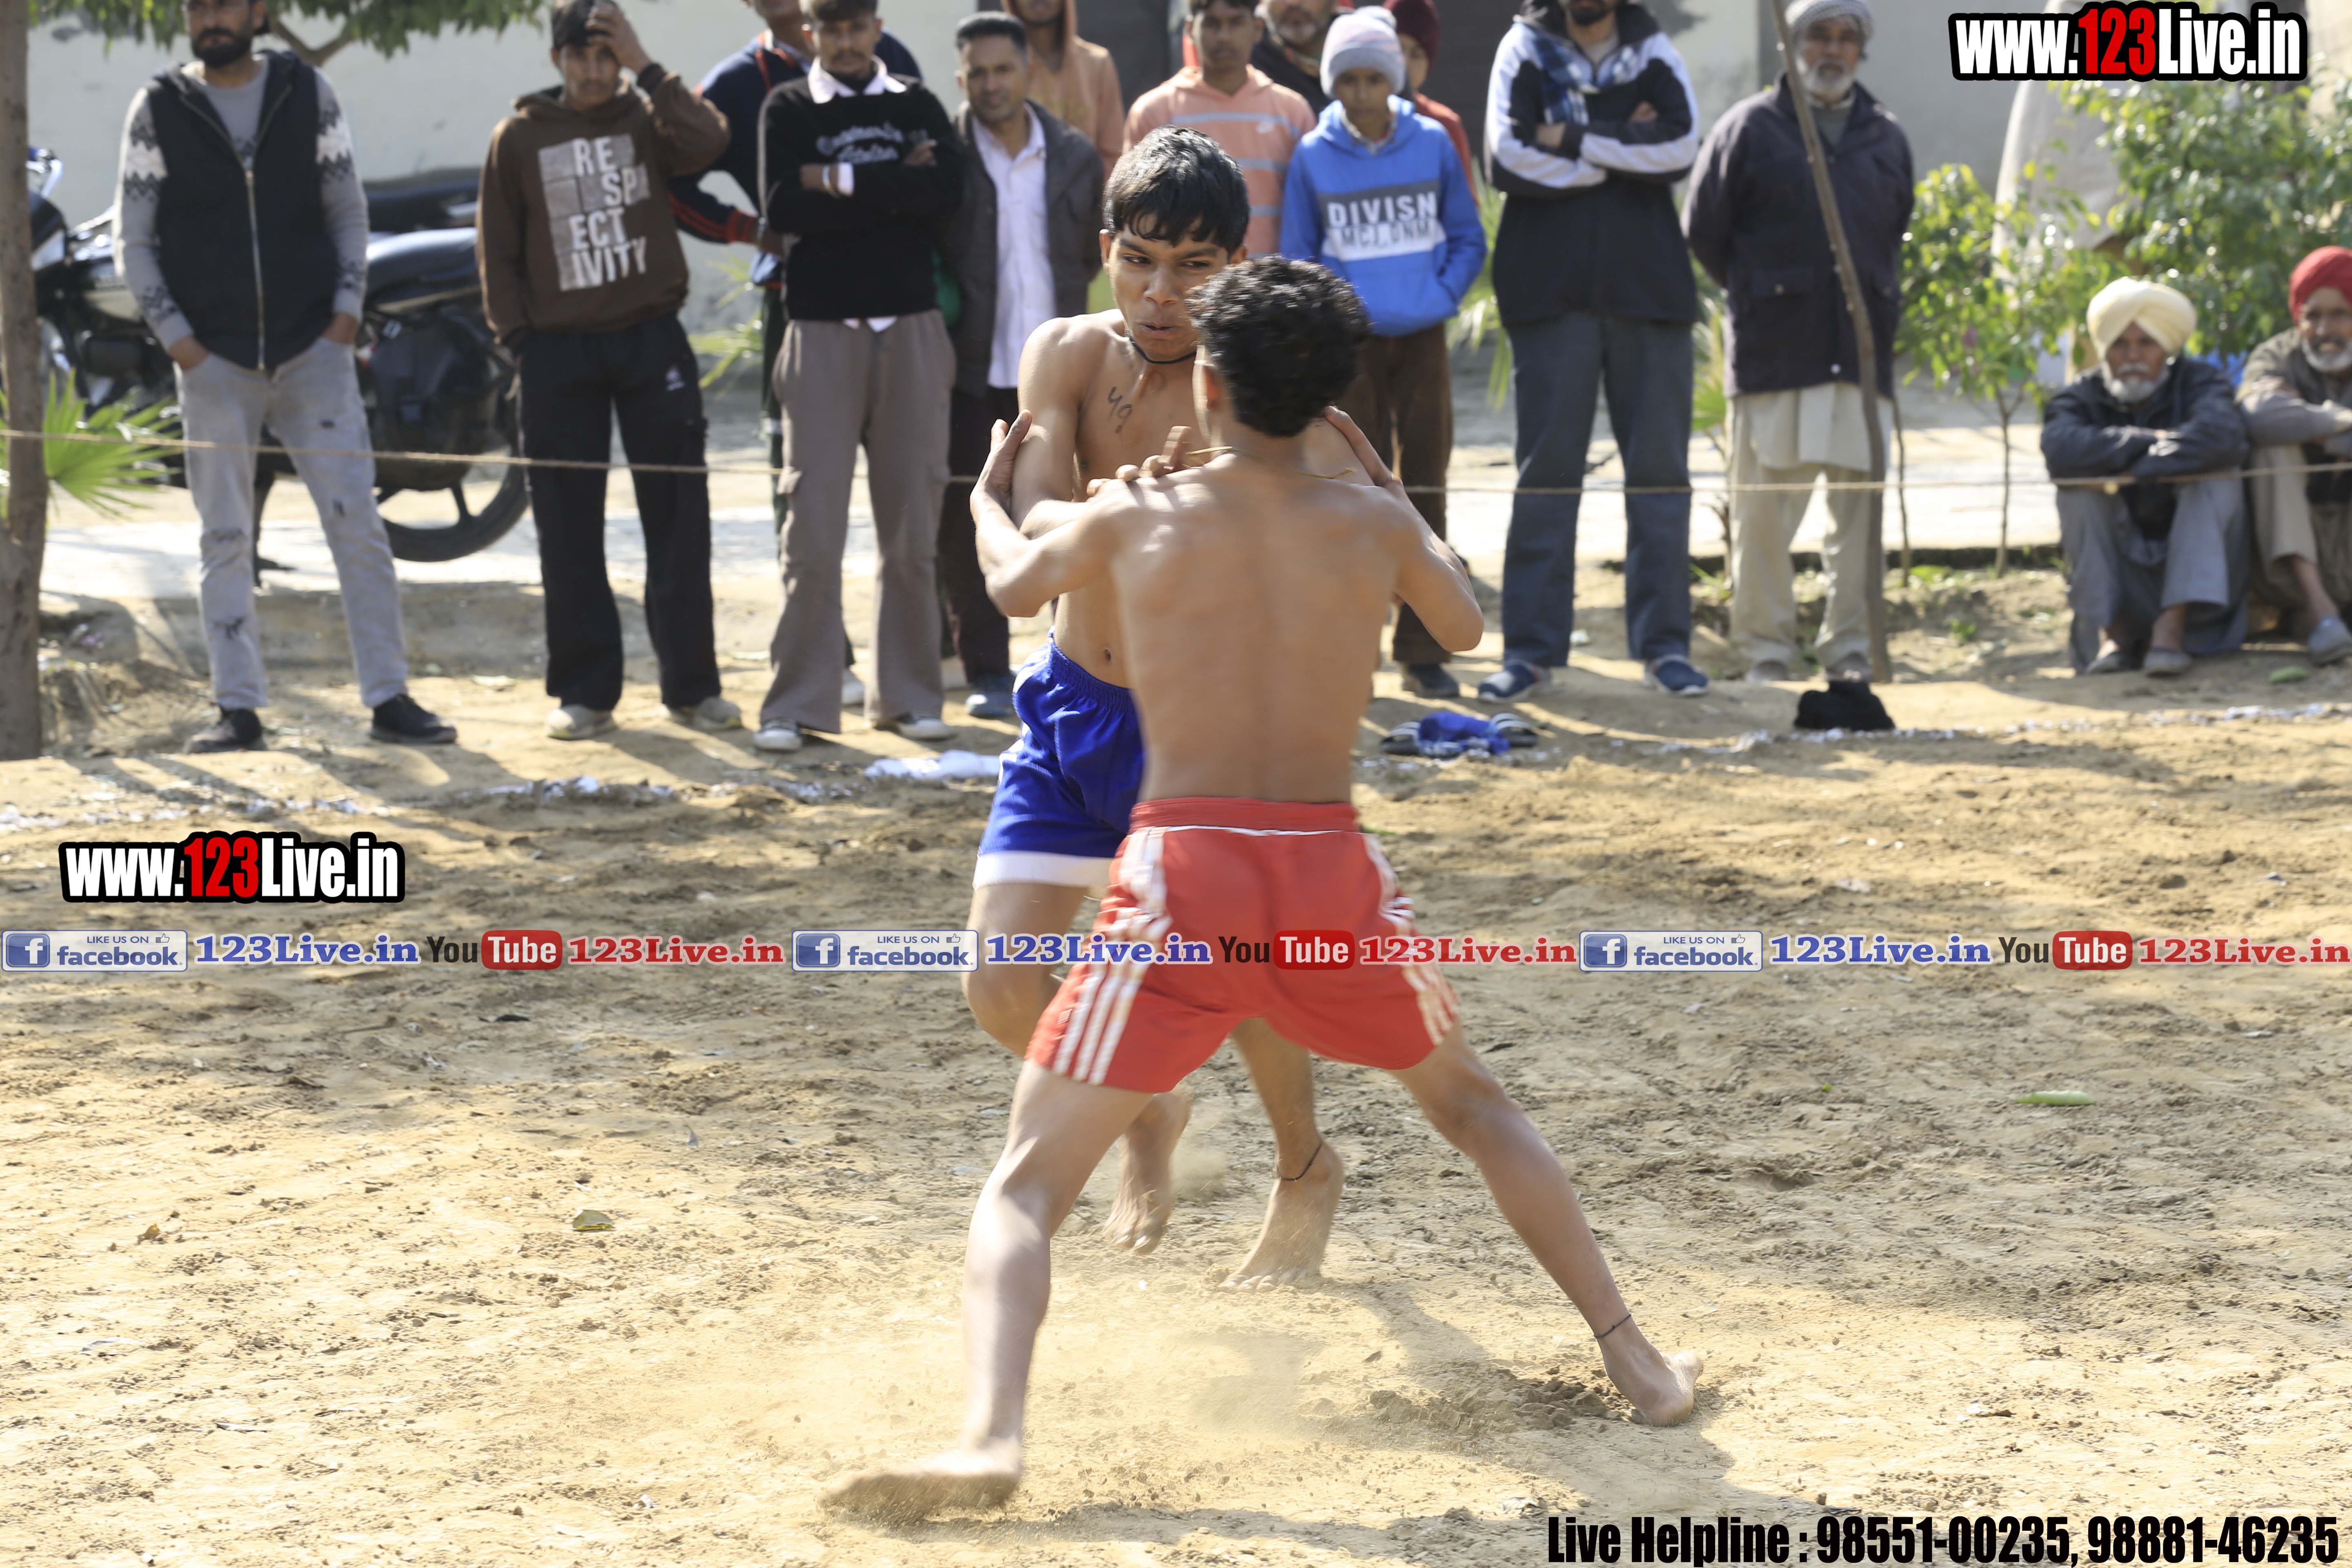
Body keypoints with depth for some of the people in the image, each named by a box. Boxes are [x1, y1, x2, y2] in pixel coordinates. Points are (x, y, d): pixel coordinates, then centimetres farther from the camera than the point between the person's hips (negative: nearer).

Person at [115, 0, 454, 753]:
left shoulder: (309, 95, 4)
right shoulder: (159, 110, 1)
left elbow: (348, 210, 9)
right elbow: (134, 236, 3)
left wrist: (347, 309, -4)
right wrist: (173, 334, -8)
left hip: (313, 348, 0)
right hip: (213, 355, 0)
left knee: (357, 522, -4)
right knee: (225, 538, 1)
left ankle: (389, 699, -2)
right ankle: (238, 710, 5)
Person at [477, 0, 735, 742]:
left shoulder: (647, 120, 5)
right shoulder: (520, 137, 6)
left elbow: (708, 142, -17)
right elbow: (498, 249, 7)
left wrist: (646, 69, -15)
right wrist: (518, 337, -2)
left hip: (652, 344, 0)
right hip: (558, 350, 0)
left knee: (679, 517, 0)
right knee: (570, 532, 1)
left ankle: (691, 684, 6)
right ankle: (585, 689, 7)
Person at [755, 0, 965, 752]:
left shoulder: (916, 106, 10)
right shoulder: (789, 110, 5)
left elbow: (945, 192, -8)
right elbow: (783, 209, -11)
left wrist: (842, 181, -10)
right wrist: (892, 193, -10)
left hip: (912, 331, 2)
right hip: (822, 331, -2)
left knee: (912, 531, 3)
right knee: (813, 531, -7)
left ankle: (908, 696, 11)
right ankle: (797, 704, -2)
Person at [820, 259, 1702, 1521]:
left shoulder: (1133, 519, 4)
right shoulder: (1373, 524, 6)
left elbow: (1014, 586, 26)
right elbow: (1463, 627, 27)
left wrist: (989, 494, 48)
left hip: (1184, 872, -2)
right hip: (1334, 871, 2)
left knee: (1024, 1182, 1)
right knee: (1470, 1103, 30)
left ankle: (987, 1438, -24)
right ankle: (1633, 1356, 27)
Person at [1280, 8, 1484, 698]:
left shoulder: (1433, 145, 0)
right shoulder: (1313, 157, -2)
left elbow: (1468, 238, 8)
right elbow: (1296, 256, 6)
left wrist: (1442, 295, -6)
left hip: (1422, 338, 1)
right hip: (1349, 344, -1)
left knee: (1425, 487, 2)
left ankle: (1423, 651, 7)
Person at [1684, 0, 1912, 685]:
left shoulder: (1885, 139, 14)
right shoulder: (1749, 128, 2)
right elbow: (1704, 232, 4)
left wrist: (1878, 308, 14)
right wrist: (1757, 296, 7)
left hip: (1860, 348, 3)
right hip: (1772, 348, -3)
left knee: (1861, 502, 2)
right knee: (1764, 506, -1)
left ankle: (1851, 647, 9)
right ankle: (1765, 648, 6)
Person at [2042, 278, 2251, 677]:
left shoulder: (2200, 382, -3)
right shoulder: (2084, 399, -1)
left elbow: (2223, 436, -28)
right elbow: (2060, 449, -27)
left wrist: (2132, 471, -27)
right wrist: (2158, 441, -26)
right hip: (2119, 574, 1)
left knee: (2218, 481, -24)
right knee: (2077, 490, -20)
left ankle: (2172, 627, -33)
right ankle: (2111, 631, -24)